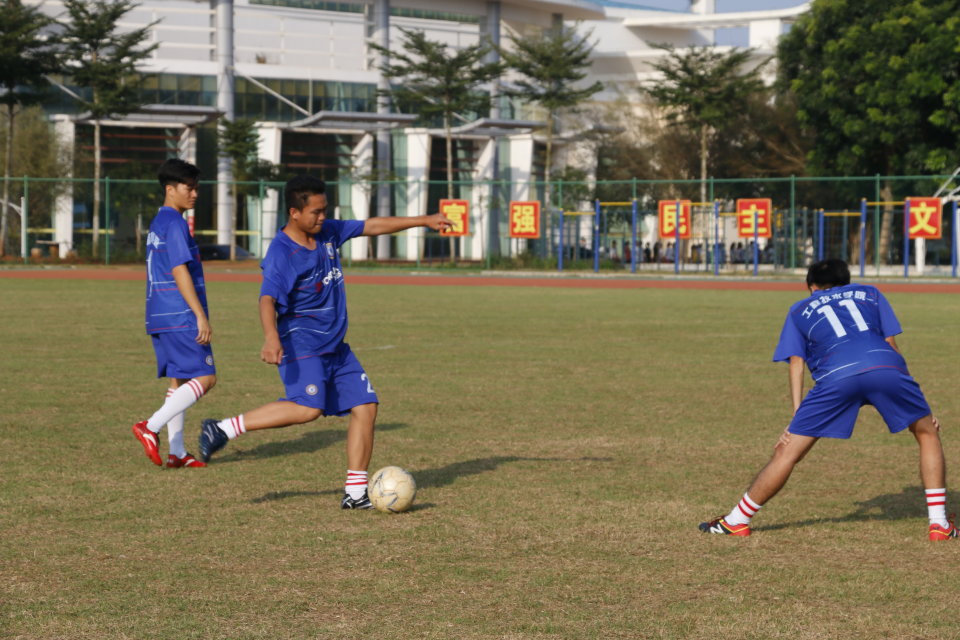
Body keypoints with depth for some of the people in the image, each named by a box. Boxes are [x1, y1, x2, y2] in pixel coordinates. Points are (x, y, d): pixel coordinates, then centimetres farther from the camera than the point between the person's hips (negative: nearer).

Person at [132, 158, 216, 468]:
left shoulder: (157, 223, 18)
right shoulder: (175, 224, -12)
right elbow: (179, 272, -18)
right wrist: (201, 316, -19)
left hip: (159, 317, 10)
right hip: (180, 317, -10)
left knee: (178, 380, 11)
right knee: (205, 378, -9)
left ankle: (177, 452, 10)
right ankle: (151, 427, -16)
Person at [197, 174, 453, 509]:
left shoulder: (328, 232, 6)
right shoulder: (281, 255, -18)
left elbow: (372, 226, 15)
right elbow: (268, 299, -30)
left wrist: (424, 221, 17)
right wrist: (271, 338, -48)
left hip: (335, 346, 8)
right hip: (301, 344, -8)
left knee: (365, 406, -1)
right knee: (308, 407, -26)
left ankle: (355, 492, 4)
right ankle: (223, 429, -15)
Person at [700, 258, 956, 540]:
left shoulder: (800, 310, 33)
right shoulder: (869, 293, 35)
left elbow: (796, 362, 20)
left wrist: (796, 416, 13)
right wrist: (916, 405, 29)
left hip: (836, 377, -1)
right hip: (887, 367, 1)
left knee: (788, 451, 8)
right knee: (927, 433, 22)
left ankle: (737, 520, 15)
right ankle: (939, 523, 15)